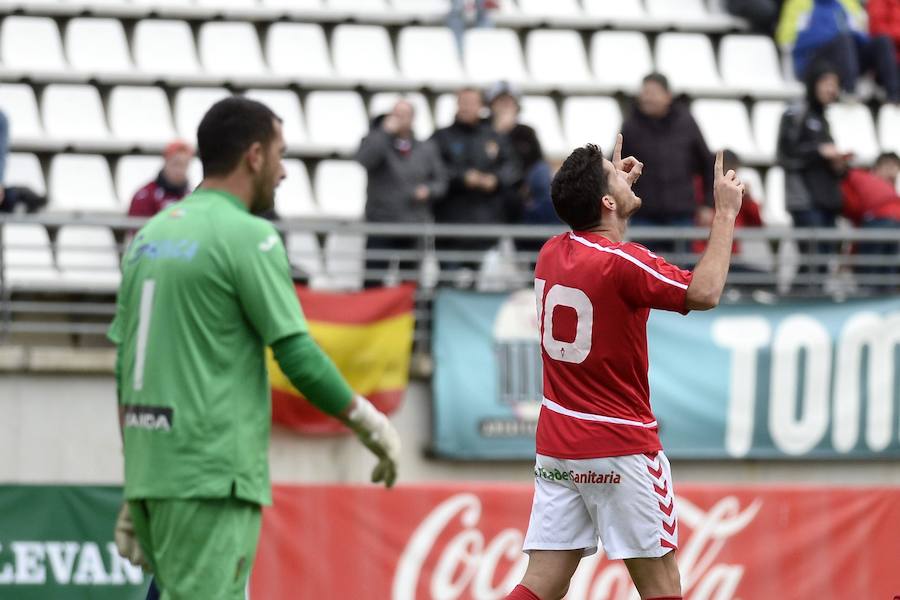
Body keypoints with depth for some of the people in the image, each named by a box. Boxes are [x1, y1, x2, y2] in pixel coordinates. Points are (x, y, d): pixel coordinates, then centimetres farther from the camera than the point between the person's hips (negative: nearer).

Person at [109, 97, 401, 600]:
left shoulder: (151, 234, 14)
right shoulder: (248, 236, -9)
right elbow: (299, 356, -12)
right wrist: (370, 422, 2)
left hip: (149, 469, 8)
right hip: (211, 476, -8)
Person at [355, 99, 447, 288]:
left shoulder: (426, 149, 13)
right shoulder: (377, 141, 3)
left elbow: (440, 181, 17)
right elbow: (365, 160, -19)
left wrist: (428, 190, -5)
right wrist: (386, 131, -17)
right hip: (381, 225, -3)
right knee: (374, 282, -9)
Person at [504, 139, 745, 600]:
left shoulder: (552, 253, 6)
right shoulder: (622, 263, -17)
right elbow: (704, 293, -16)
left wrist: (616, 180, 31)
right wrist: (726, 213, -8)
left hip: (555, 447, 7)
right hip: (620, 449, -7)